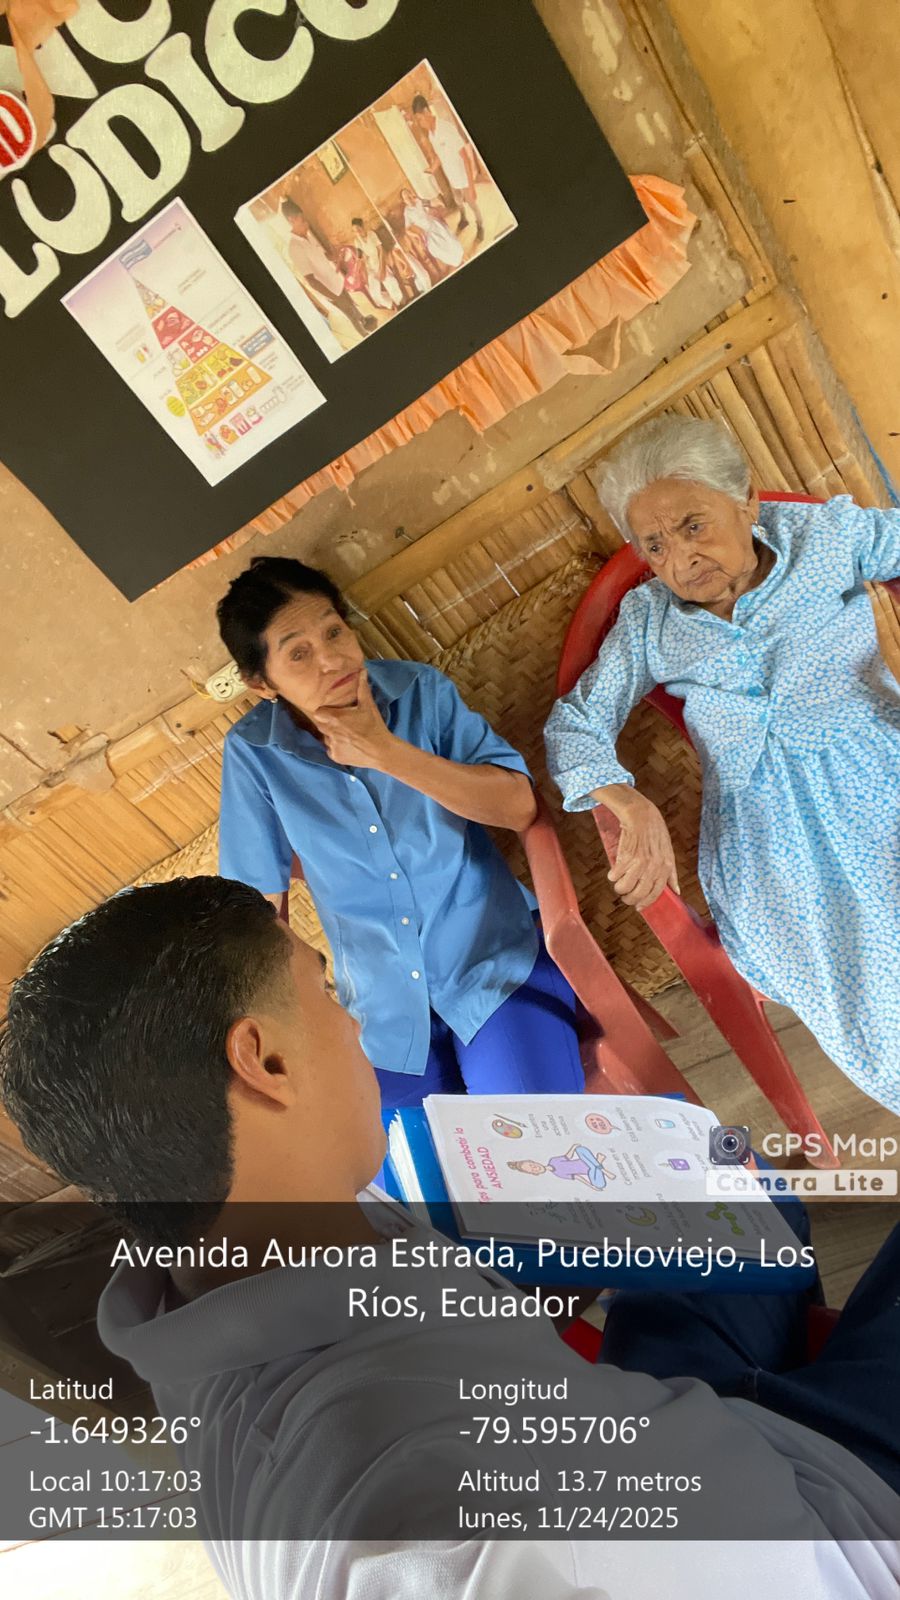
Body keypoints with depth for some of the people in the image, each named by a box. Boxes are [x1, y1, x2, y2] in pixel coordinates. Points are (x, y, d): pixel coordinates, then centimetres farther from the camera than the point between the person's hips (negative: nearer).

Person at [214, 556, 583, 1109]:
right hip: (384, 1012, 1)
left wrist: (385, 752, -23)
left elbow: (519, 806, -16)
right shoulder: (252, 752, -9)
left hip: (499, 965, -1)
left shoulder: (421, 690, -9)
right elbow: (259, 896, 0)